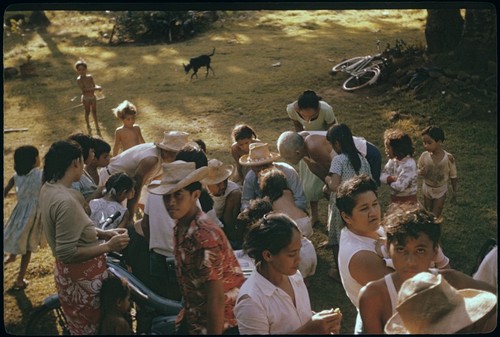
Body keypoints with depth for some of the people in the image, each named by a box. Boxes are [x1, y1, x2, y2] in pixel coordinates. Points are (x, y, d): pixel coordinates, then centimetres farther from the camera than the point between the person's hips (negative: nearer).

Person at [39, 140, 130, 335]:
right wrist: (108, 246, -25)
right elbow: (67, 254, -28)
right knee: (94, 326, 9)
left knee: (82, 325, 26)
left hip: (69, 272, 10)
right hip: (82, 276, -10)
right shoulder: (65, 201, -29)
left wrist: (103, 233, 4)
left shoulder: (49, 188, 1)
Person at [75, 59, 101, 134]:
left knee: (94, 112, 13)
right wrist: (94, 88, -35)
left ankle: (97, 126, 26)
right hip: (86, 98, -3)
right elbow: (83, 90, -28)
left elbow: (94, 86, -3)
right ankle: (88, 126, 34)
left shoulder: (90, 77, -7)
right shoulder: (79, 80, -19)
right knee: (87, 112, 12)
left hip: (93, 97, 3)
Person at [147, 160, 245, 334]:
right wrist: (186, 313, 16)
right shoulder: (180, 228, -1)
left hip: (221, 322, -7)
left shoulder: (205, 235, -25)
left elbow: (216, 298, -24)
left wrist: (214, 333, -20)